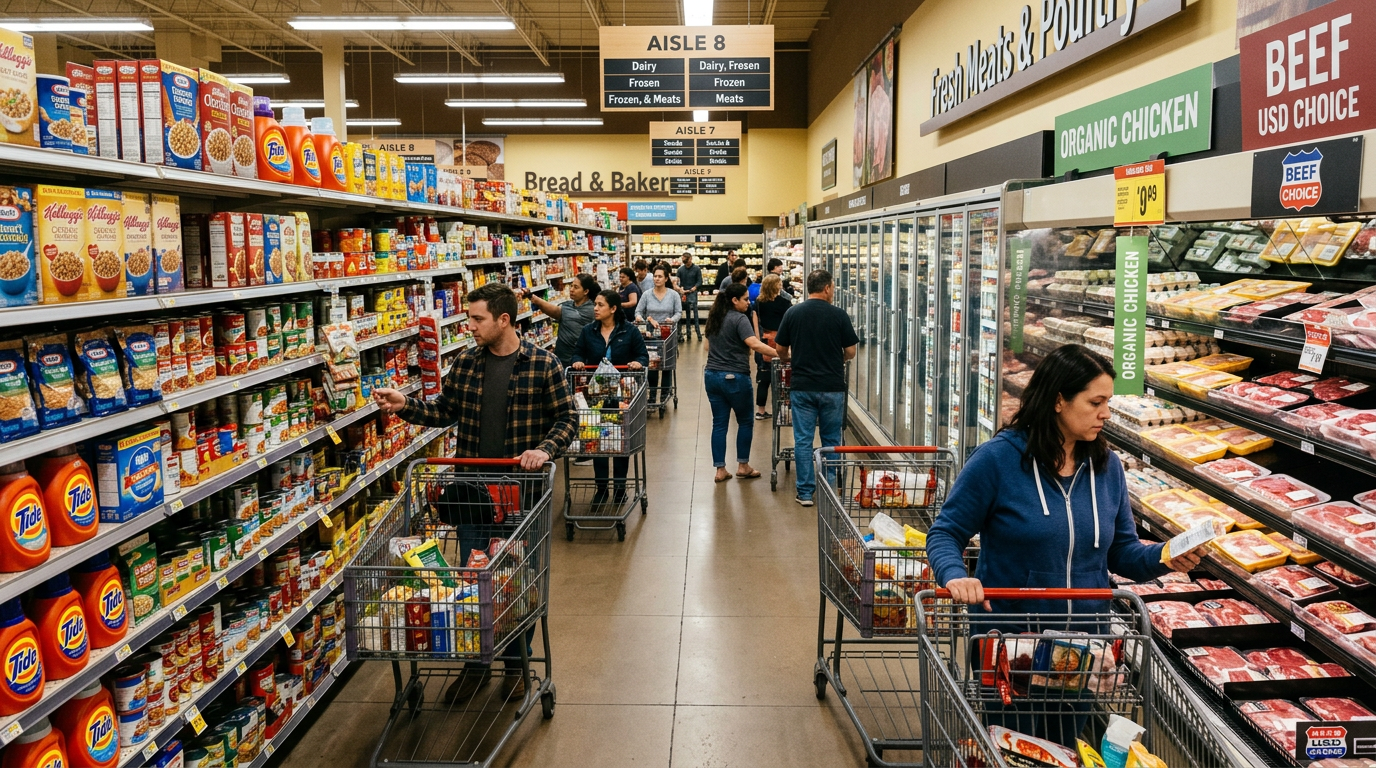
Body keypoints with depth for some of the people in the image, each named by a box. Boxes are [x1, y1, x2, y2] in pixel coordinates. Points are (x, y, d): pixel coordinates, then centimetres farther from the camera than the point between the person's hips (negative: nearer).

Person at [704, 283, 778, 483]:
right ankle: (743, 466, 16)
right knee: (745, 421, 10)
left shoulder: (714, 318, 11)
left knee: (719, 423, 8)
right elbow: (754, 344, -26)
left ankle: (720, 469, 9)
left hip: (712, 375, 7)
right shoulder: (739, 319, -13)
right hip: (735, 377, -7)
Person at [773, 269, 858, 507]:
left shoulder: (792, 313, -1)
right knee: (831, 440, 12)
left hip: (802, 386, 1)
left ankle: (805, 492, 7)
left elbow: (781, 349, 6)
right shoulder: (839, 315, -6)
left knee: (803, 440, 6)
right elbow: (850, 351, 0)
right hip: (832, 387, -1)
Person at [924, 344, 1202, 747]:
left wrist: (1163, 558, -12)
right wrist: (955, 575, -30)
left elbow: (1122, 551, 7)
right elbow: (945, 533, -11)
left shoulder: (1107, 465, 1)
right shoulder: (997, 459, -15)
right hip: (1009, 638, -4)